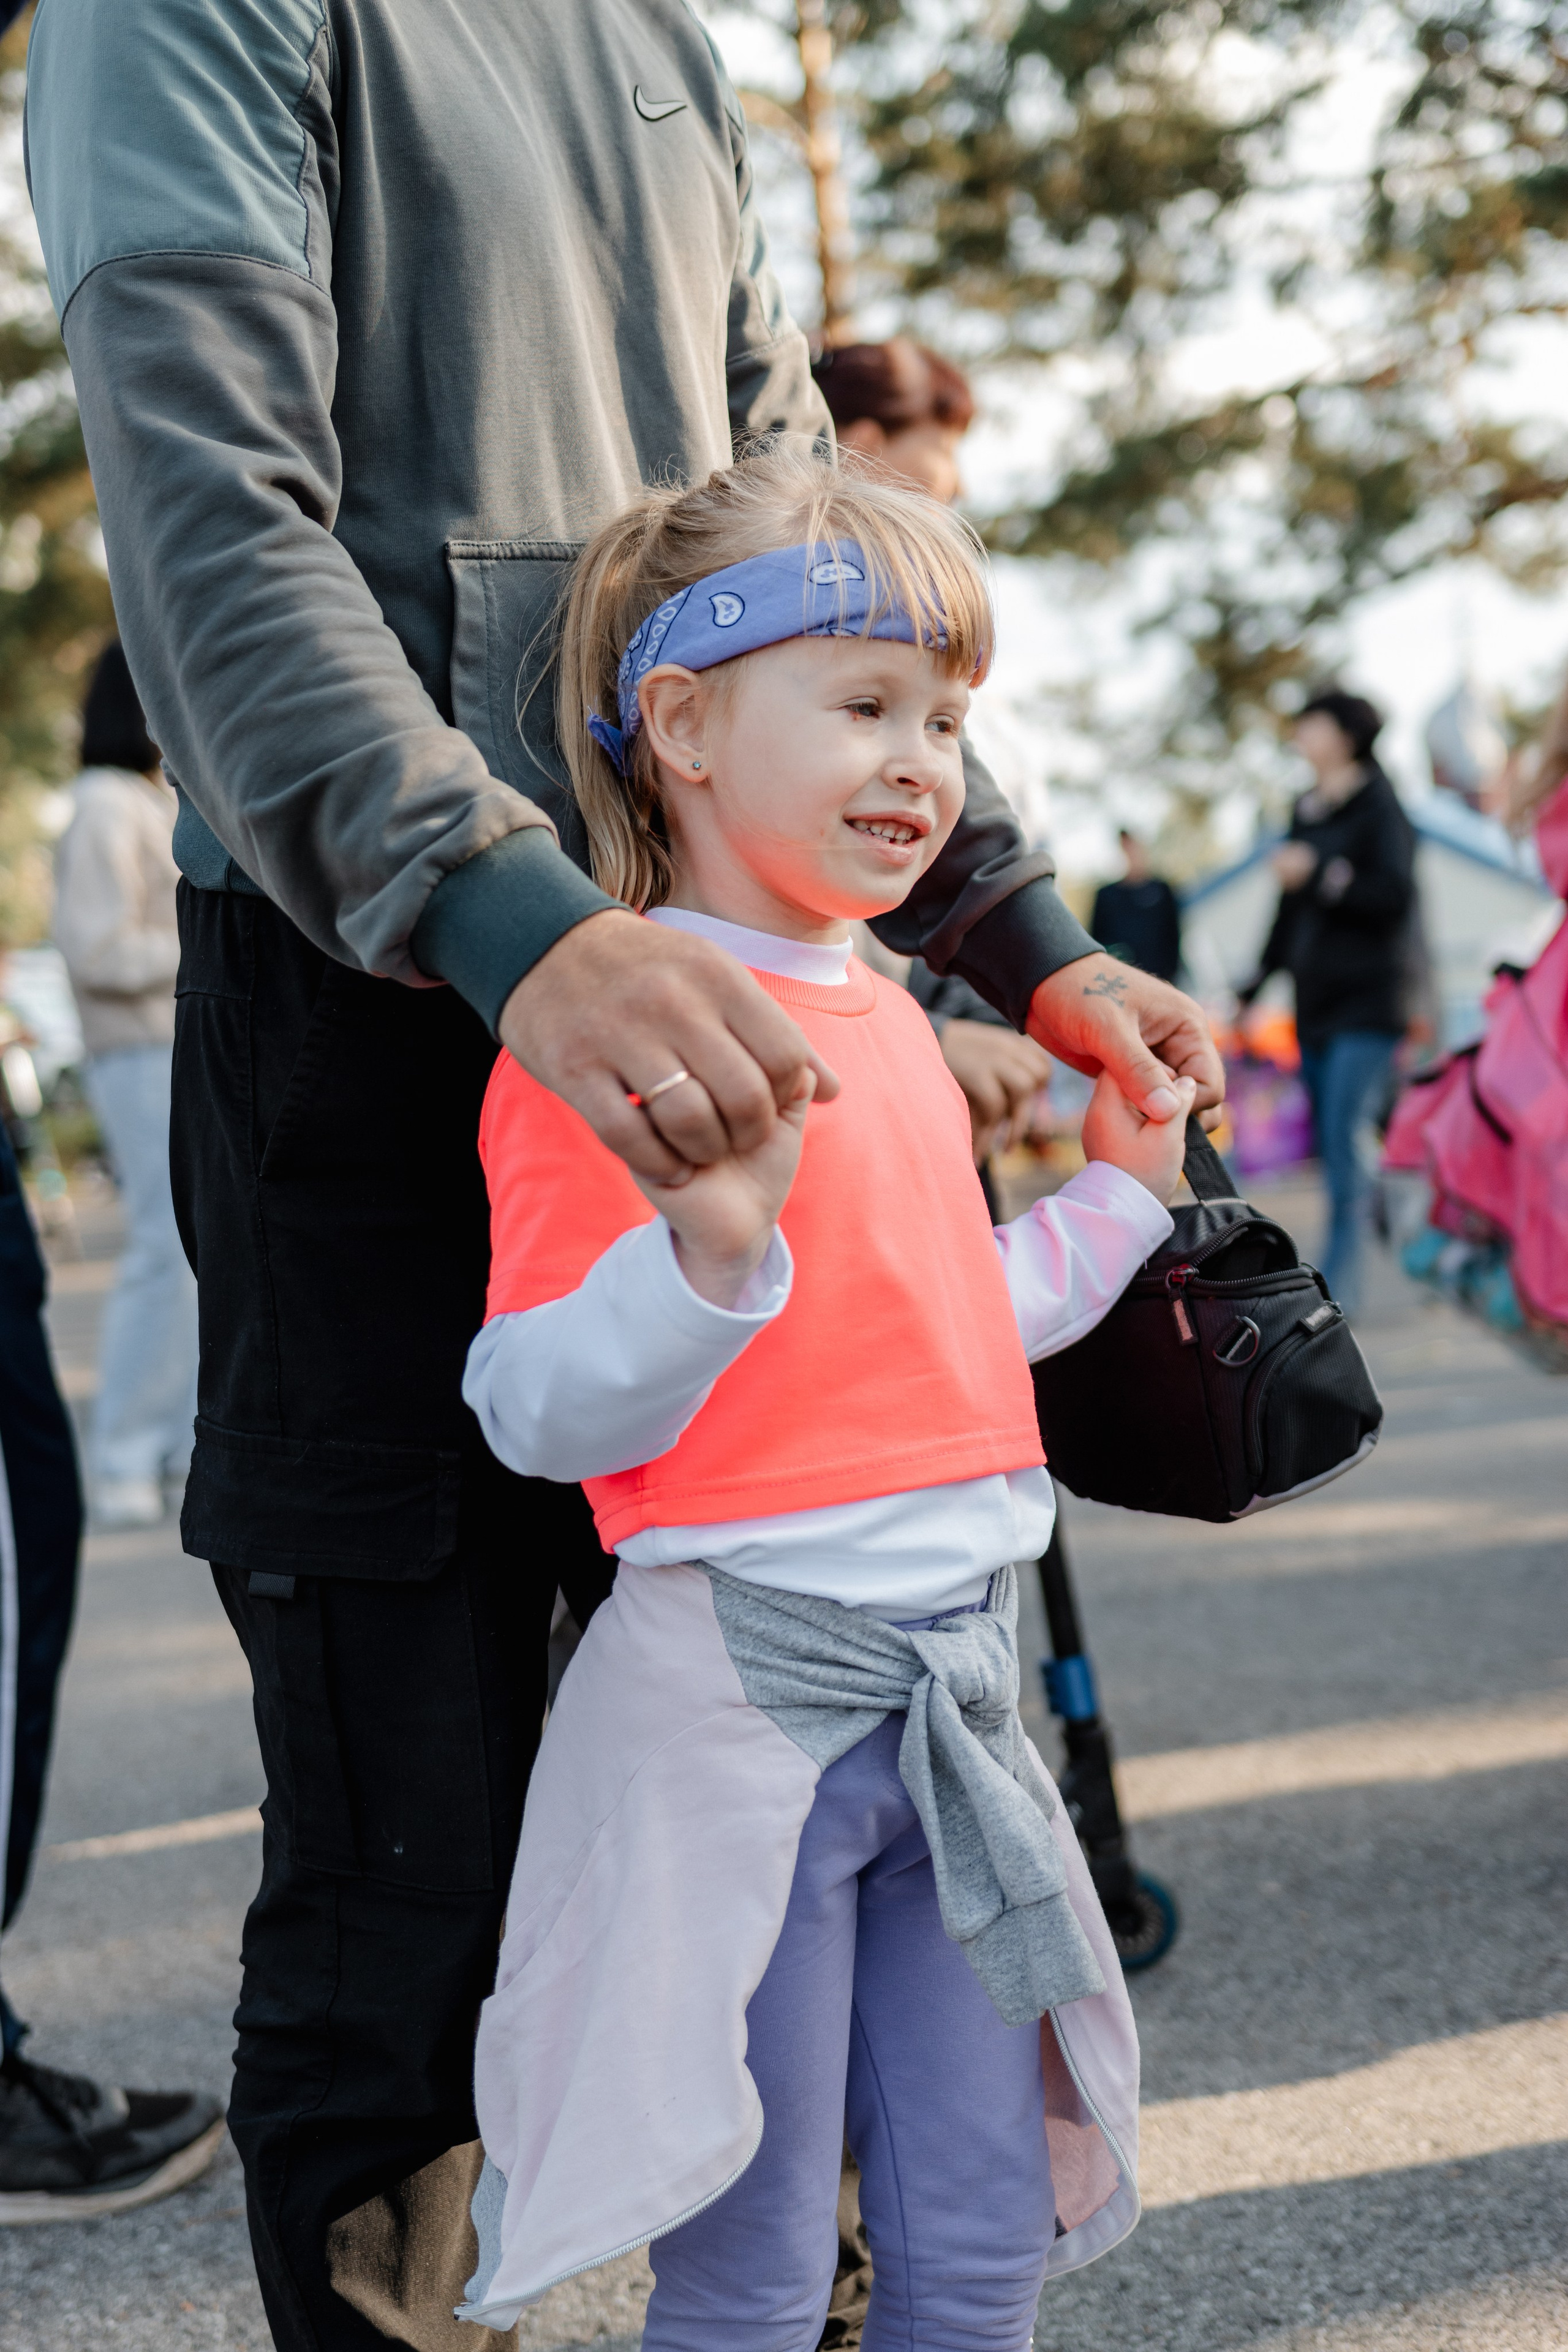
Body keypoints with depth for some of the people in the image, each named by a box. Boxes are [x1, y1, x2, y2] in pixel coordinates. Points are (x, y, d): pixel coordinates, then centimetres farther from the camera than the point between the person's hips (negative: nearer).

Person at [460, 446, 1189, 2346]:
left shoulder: (885, 1021, 13)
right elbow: (543, 1410, -18)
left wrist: (1117, 1196, 23)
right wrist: (711, 1246, -33)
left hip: (953, 1679, 8)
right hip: (742, 1688, -8)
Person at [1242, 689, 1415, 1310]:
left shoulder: (1378, 807, -5)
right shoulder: (1306, 812, 16)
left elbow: (1395, 895, -15)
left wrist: (1320, 874, -22)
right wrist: (1256, 984, 23)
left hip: (1364, 1005, -7)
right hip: (1315, 1003, 7)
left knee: (1343, 1137, -15)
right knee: (1328, 1140, 8)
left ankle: (1335, 1283, -15)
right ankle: (1345, 1279, 17)